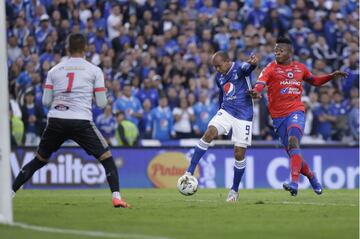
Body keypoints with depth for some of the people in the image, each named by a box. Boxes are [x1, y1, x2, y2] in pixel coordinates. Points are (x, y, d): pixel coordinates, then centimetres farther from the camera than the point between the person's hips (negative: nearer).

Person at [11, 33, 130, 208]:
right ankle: (116, 198, -10)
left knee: (39, 160, 19)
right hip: (81, 121, -3)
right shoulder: (94, 71, 6)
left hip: (55, 120, 3)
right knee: (106, 158, 6)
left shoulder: (55, 70, 13)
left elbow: (46, 101, 10)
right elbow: (101, 103, 4)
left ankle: (9, 193, 15)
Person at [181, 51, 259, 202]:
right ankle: (190, 172, -22)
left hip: (243, 117, -4)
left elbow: (248, 67, -35)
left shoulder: (239, 69, -10)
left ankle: (234, 190, 15)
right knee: (209, 133, -22)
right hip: (226, 112, 4)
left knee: (239, 154, -3)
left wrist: (253, 63, -59)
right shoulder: (219, 77, 10)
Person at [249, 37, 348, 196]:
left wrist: (332, 76, 17)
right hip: (278, 116, 1)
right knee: (293, 153, 4)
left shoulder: (299, 68, 11)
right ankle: (311, 177, 32)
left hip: (296, 111, -1)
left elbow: (314, 81, 29)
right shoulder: (271, 68, 1)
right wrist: (256, 92, -40)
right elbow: (260, 83, -17)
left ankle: (294, 183, -37)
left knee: (293, 142, -27)